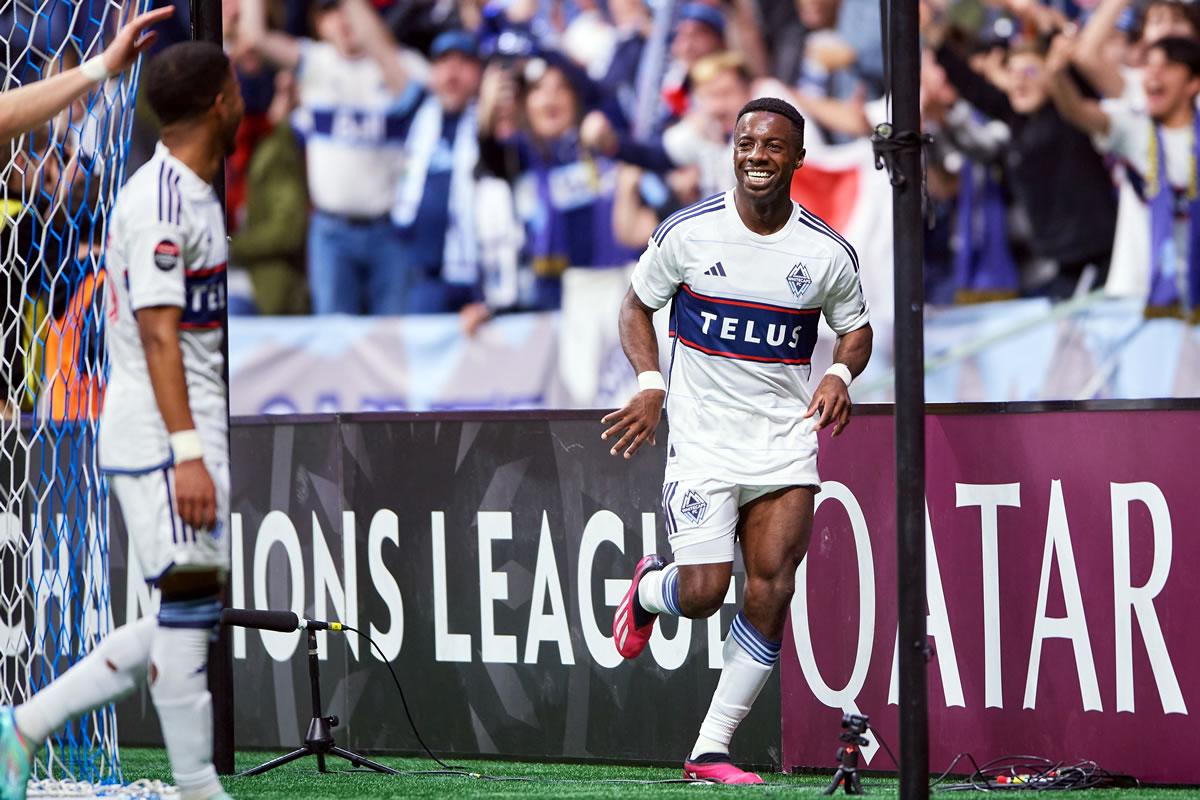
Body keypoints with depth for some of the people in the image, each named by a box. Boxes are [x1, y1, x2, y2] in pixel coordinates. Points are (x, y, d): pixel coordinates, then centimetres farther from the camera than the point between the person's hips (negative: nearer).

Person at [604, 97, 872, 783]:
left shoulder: (828, 252, -2)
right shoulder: (688, 233, -6)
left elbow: (857, 327, 14)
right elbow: (638, 305, 8)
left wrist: (840, 373, -8)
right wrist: (651, 384, -7)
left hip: (787, 438, 2)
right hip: (702, 437, -2)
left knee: (772, 591, -9)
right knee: (703, 593, -12)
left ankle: (711, 749, 1)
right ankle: (648, 590, 28)